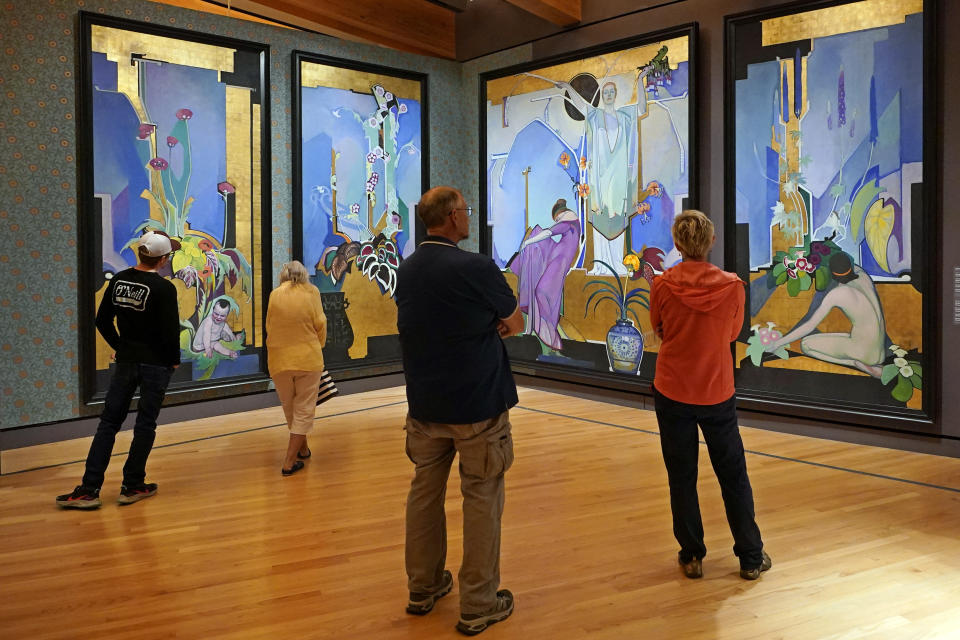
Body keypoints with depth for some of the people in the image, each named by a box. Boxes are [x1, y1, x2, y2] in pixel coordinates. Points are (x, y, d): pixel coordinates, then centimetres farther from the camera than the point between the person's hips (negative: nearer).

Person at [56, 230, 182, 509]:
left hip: (125, 361, 5)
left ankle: (89, 489, 5)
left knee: (108, 422, 8)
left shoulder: (119, 280, 3)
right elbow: (171, 330, -15)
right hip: (156, 365, -5)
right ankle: (132, 486, 12)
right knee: (145, 425, 6)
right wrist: (174, 360, 1)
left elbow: (103, 321, 8)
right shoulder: (163, 288, -14)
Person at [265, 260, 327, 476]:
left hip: (279, 360, 2)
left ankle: (302, 449, 35)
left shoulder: (275, 295, 2)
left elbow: (269, 327, 3)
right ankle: (289, 462, 2)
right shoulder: (311, 292, -1)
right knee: (304, 411, 7)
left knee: (290, 409, 21)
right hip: (308, 359, -2)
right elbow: (320, 324, -3)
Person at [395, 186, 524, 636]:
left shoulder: (407, 270, 4)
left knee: (424, 491, 16)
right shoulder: (476, 268, -17)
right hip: (476, 405, -6)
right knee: (482, 500, 4)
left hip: (424, 404, 6)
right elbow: (515, 323, -5)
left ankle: (423, 588, 29)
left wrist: (489, 326, 2)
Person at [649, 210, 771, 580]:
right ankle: (751, 558, 22)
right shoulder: (732, 286, -9)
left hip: (672, 394, 0)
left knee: (682, 478, 11)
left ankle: (692, 557, 19)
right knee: (734, 477, 13)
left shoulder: (663, 286, -11)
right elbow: (732, 334, 6)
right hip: (718, 395, 1)